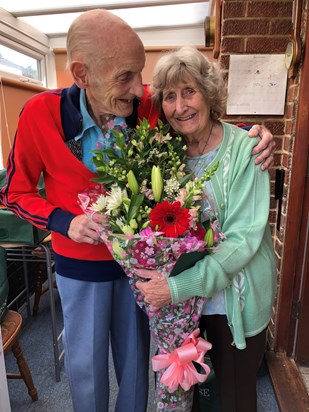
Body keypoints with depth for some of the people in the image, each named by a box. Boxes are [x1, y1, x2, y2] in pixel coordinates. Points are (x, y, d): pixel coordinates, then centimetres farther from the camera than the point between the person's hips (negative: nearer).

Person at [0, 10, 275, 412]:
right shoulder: (41, 114, -19)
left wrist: (252, 133, -15)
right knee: (86, 364, 21)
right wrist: (65, 222, -22)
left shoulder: (149, 105, -16)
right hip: (81, 263, -1)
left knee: (135, 356, 23)